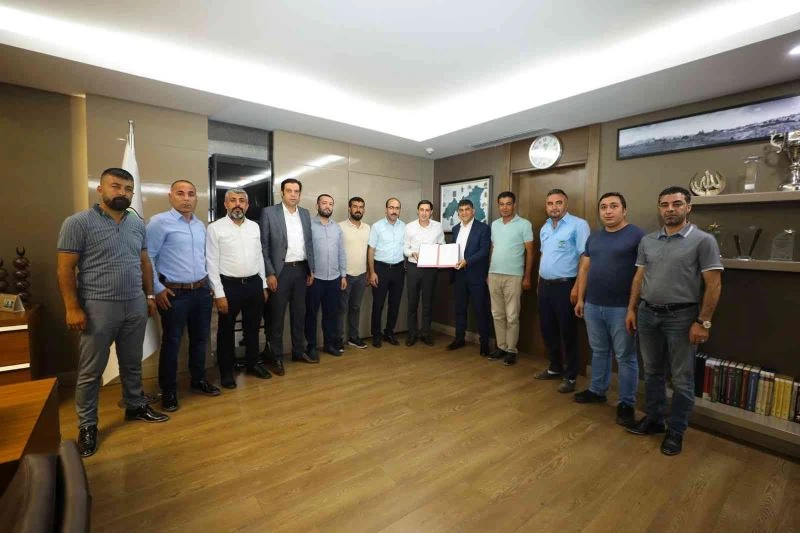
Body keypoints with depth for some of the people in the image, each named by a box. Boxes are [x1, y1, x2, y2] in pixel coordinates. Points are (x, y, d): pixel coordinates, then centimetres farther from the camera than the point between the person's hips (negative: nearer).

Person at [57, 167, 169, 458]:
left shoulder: (138, 223, 8)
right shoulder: (78, 223, -8)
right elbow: (65, 269, -9)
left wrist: (149, 295, 11)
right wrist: (73, 308, -13)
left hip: (136, 306, 5)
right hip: (98, 307, -4)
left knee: (132, 363, 18)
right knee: (91, 370, 8)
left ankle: (135, 406, 35)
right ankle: (87, 425, 25)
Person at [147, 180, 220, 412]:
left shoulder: (200, 225, 11)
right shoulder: (160, 222, -8)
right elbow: (147, 257, -10)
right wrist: (157, 289, -11)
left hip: (202, 291, 6)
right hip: (174, 293, -6)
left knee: (200, 338, 15)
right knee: (171, 342, 6)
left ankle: (198, 380, 32)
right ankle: (168, 391, 22)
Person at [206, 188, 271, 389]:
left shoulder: (254, 226, 7)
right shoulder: (215, 228, -7)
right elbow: (211, 263, -8)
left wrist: (263, 285, 11)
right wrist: (219, 293, -12)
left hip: (254, 284, 4)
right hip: (229, 285, -4)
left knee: (253, 327, 17)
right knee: (226, 330, 10)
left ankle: (253, 363, 34)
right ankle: (226, 371, 26)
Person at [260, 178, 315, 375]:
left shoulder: (305, 213, 9)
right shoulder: (269, 212, -5)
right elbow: (263, 246, -7)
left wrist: (311, 270, 9)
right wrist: (269, 273, -12)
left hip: (301, 269, 5)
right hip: (281, 270, -5)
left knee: (299, 313, 14)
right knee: (277, 316, 5)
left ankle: (298, 351, 28)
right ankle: (276, 357, 18)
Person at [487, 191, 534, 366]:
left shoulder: (524, 224, -4)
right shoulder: (494, 224, 11)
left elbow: (529, 252, -3)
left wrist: (527, 276, -7)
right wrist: (488, 272, 12)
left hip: (513, 276, -5)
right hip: (494, 275, 5)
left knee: (512, 316, 1)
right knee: (498, 315, 11)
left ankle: (511, 350, 14)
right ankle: (501, 347, 22)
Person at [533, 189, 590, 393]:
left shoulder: (578, 225, -10)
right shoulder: (544, 228, 13)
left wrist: (577, 287, -19)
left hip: (565, 286, -7)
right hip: (545, 285, 7)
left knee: (568, 332, 3)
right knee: (547, 329, 15)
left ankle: (571, 376, 19)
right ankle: (555, 368, 32)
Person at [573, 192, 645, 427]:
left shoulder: (637, 235, -7)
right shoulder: (593, 237, 11)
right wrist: (580, 299, 11)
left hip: (622, 308, -5)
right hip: (593, 306, 6)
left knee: (625, 356, 7)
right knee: (598, 351, 17)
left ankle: (627, 403, 21)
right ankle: (597, 390, 33)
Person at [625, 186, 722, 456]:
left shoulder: (703, 241, -7)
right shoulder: (647, 241, 7)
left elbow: (713, 285, -9)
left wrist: (703, 322, -12)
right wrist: (632, 309, 7)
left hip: (681, 317, -4)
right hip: (648, 314, 4)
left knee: (682, 378, 8)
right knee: (652, 371, 16)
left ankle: (676, 431, 23)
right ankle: (653, 419, 31)